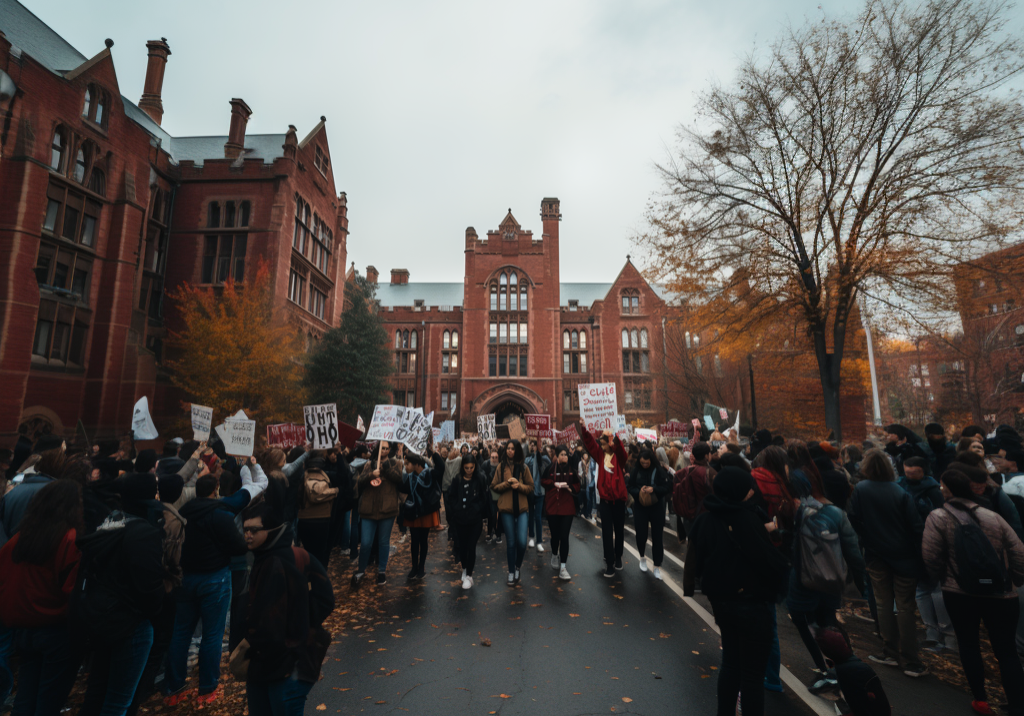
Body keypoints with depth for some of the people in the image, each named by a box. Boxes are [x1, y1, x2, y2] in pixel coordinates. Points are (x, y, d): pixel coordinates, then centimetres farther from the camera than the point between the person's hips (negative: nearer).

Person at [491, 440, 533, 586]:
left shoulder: (523, 467, 3)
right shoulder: (501, 466, 2)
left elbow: (531, 487, 6)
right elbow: (494, 486, 3)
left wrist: (519, 485, -12)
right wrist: (507, 483, -12)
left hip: (522, 508, 0)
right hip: (506, 508, 0)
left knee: (522, 542, -6)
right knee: (511, 542, 6)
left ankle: (517, 567, 22)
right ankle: (511, 572, 25)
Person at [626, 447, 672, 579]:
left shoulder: (660, 470, -10)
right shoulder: (635, 471, -4)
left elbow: (667, 487, -10)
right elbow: (629, 487, -1)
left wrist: (654, 489, -26)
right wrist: (639, 492, -20)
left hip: (656, 507, -1)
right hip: (640, 507, 1)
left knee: (657, 536, 4)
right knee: (641, 534, 4)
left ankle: (657, 566, 18)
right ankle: (642, 557, 34)